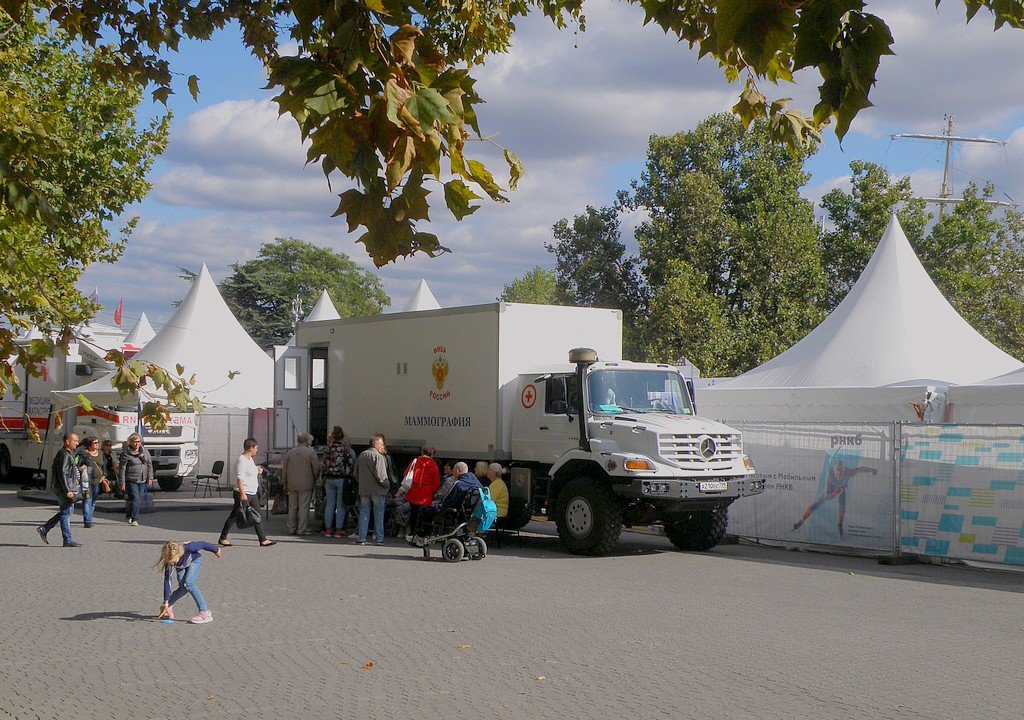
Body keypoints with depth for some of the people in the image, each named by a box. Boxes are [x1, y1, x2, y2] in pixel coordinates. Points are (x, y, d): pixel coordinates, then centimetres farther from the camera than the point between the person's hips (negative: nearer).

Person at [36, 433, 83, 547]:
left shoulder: (68, 454, 17)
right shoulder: (64, 455, -16)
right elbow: (62, 474, -22)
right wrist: (68, 490, -24)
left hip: (66, 489, 11)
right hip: (64, 489, -11)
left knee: (67, 511, 16)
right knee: (66, 513, -5)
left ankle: (44, 529, 19)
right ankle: (68, 541, 0)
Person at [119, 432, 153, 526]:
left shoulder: (145, 451, 6)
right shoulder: (126, 453, -8)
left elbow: (150, 465, 13)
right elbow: (122, 469, -7)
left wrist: (150, 478, 6)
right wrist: (122, 483, -9)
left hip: (142, 481, 5)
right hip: (131, 480, -5)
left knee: (139, 501, 8)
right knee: (135, 499, -13)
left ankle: (130, 517, 24)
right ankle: (134, 519, -4)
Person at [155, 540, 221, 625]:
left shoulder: (188, 548, -42)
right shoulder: (169, 561, -34)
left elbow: (202, 544, -22)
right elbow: (167, 581, -32)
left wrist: (216, 550, -4)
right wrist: (166, 604, -32)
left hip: (195, 561, -2)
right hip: (181, 567, 2)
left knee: (189, 583, -25)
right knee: (183, 587, -18)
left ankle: (205, 613, -26)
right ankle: (168, 608, 7)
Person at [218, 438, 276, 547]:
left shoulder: (250, 459, 15)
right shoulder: (241, 460, -16)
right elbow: (239, 478, -22)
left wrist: (258, 471, 12)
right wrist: (242, 493, -28)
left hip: (252, 493, 10)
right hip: (243, 494, -10)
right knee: (234, 516, -1)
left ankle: (263, 540, 8)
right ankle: (222, 538, 9)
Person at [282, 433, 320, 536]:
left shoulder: (290, 452, 9)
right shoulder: (311, 452, -5)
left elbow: (284, 469, 12)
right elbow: (316, 468, -8)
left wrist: (285, 483, 19)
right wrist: (315, 478, 10)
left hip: (292, 485, 5)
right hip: (305, 484, -5)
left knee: (292, 507, 10)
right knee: (304, 507, -3)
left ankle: (291, 529, 13)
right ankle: (302, 529, -4)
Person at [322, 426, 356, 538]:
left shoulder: (329, 448, 2)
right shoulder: (345, 448, -9)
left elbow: (324, 464, 6)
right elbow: (351, 464, -8)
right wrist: (351, 477, 6)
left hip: (329, 479, 4)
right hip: (342, 479, -4)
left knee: (329, 504, 9)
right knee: (341, 505, 2)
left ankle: (328, 529, 10)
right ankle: (338, 530, 3)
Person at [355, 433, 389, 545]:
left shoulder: (361, 455, 9)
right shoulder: (378, 457, -12)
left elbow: (356, 474, 15)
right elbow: (380, 475, -19)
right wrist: (387, 485, -5)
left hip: (363, 490, 5)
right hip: (377, 490, -5)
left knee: (364, 514, 8)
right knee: (378, 515, 3)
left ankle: (362, 538, 5)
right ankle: (379, 538, 4)